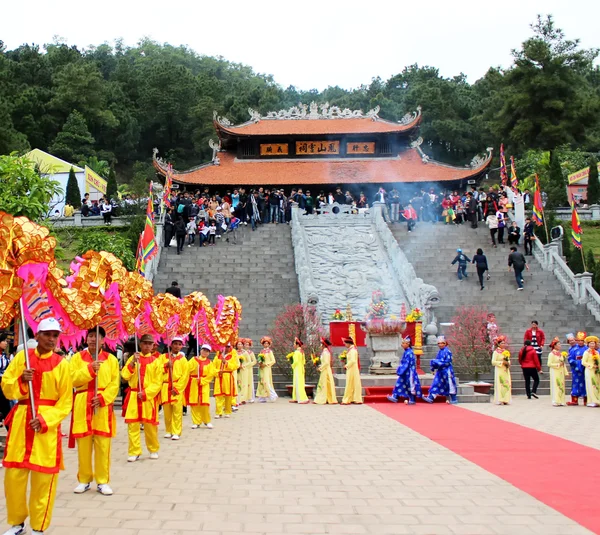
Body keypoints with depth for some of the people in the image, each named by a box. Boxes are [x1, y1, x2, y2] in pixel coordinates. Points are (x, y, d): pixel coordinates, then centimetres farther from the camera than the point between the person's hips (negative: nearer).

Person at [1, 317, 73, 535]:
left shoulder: (62, 364, -2)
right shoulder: (21, 357, 3)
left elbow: (66, 401, -2)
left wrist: (45, 419, -15)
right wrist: (21, 381, -17)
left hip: (48, 424, -2)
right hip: (21, 420, 2)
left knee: (44, 477, 1)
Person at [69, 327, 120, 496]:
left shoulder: (111, 359, 5)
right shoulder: (77, 357, 5)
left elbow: (115, 383, 0)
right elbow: (72, 379, -6)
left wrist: (102, 398, -14)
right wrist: (90, 368, -17)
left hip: (103, 405, 0)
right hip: (82, 405, 0)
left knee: (103, 445, 1)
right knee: (83, 444, 5)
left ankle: (102, 481, 12)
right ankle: (84, 480, 19)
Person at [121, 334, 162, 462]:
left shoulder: (156, 361, 0)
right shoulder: (133, 358, 6)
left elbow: (158, 383, -3)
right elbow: (124, 376, -3)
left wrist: (145, 393, -15)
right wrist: (132, 363, -14)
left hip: (149, 397, -1)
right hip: (133, 396, 1)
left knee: (150, 425, 4)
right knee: (132, 425, -1)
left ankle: (154, 450, 22)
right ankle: (134, 452, 8)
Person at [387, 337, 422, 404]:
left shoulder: (409, 353, -20)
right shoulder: (406, 352, 9)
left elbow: (406, 364, -21)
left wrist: (401, 371, -19)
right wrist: (400, 370, 14)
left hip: (409, 372, -10)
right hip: (405, 373, 10)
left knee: (411, 385, 1)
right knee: (399, 384, 9)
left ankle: (412, 400, 11)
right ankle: (395, 397, 13)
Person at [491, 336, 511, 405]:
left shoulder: (506, 351, 14)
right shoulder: (496, 352, -6)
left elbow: (508, 360, 22)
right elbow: (493, 362, -13)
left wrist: (508, 363, -1)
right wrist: (502, 362, -17)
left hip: (506, 370, 7)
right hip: (499, 371, -6)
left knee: (507, 384, 2)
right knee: (500, 384, -9)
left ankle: (505, 400, 6)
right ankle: (499, 400, -8)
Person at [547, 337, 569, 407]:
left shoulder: (560, 354, 13)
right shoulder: (551, 354, -8)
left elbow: (564, 364, 16)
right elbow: (549, 364, -14)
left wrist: (566, 372, 11)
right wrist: (558, 365, -16)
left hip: (561, 373, 7)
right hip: (555, 373, -7)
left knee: (561, 386, 6)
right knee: (555, 386, -7)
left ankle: (561, 401, 11)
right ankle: (556, 402, -4)